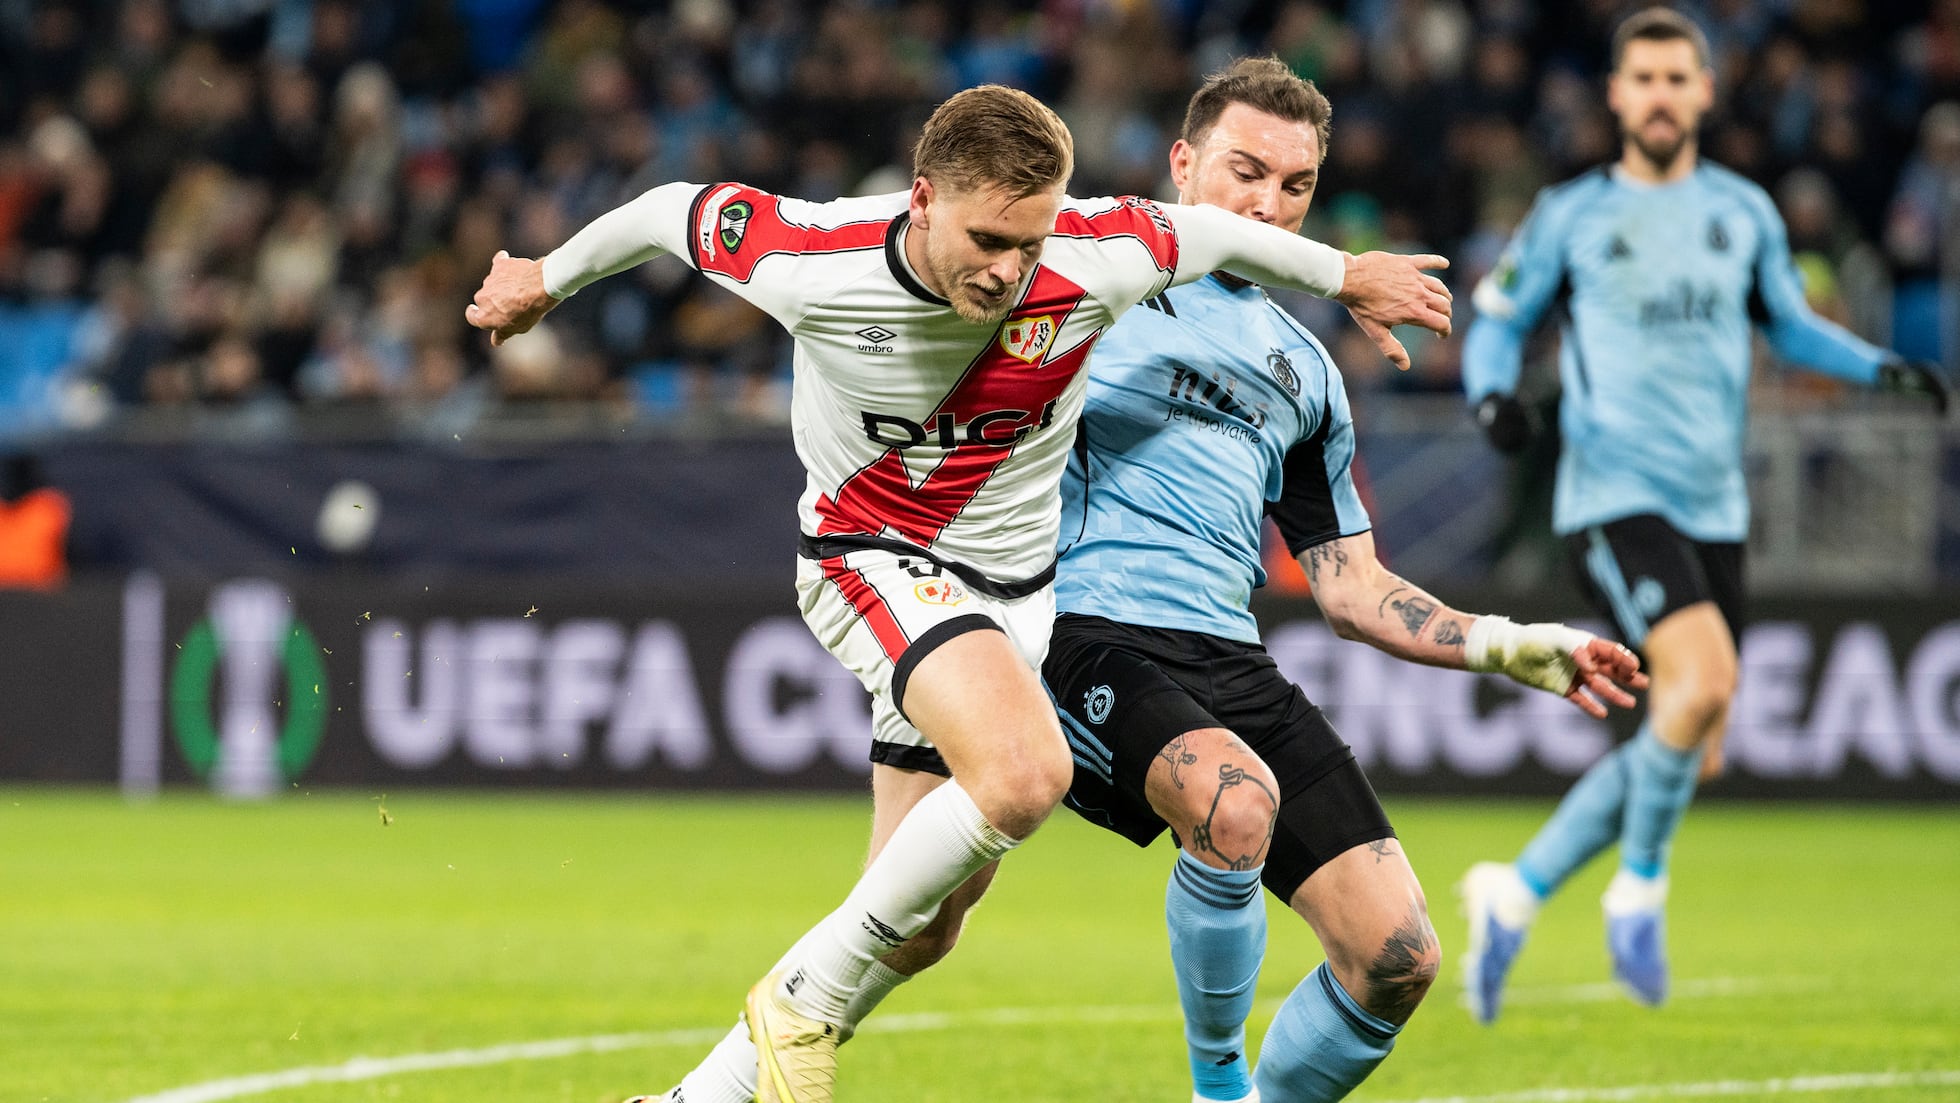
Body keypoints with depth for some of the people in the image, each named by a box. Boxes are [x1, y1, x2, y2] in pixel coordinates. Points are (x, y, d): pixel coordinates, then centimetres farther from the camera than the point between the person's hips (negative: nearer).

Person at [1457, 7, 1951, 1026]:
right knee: (1701, 678, -28)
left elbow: (1788, 324, 23)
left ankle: (1516, 893, 18)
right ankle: (1638, 890, -9)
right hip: (1613, 494, -5)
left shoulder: (1744, 213, 11)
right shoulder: (1569, 216, 2)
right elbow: (1498, 319, 10)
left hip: (1714, 509, 5)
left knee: (1693, 754, 4)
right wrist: (1491, 394, -11)